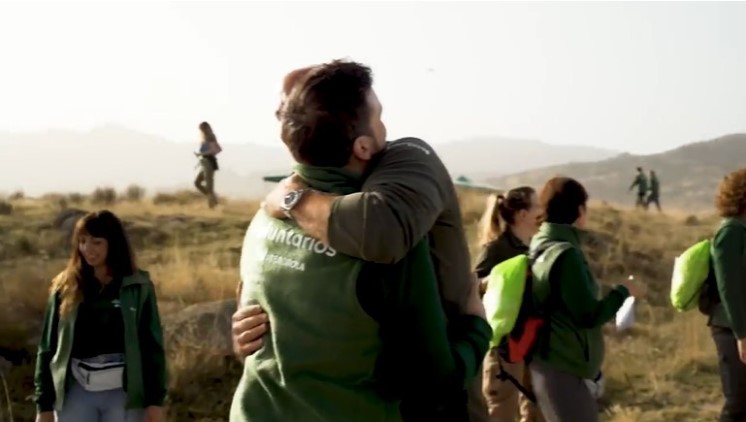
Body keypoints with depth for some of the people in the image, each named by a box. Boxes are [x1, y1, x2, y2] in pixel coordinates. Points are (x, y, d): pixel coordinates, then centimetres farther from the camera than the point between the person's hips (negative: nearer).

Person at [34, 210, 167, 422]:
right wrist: (44, 404, 3)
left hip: (123, 393, -1)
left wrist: (155, 400, -5)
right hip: (76, 392, 2)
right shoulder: (65, 288, 4)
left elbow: (152, 345, 0)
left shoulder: (138, 288, -1)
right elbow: (48, 347, 6)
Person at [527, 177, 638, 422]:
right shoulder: (566, 254, -19)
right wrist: (622, 292, -3)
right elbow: (589, 316, -18)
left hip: (552, 365, 10)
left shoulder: (540, 249, 8)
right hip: (562, 369, -10)